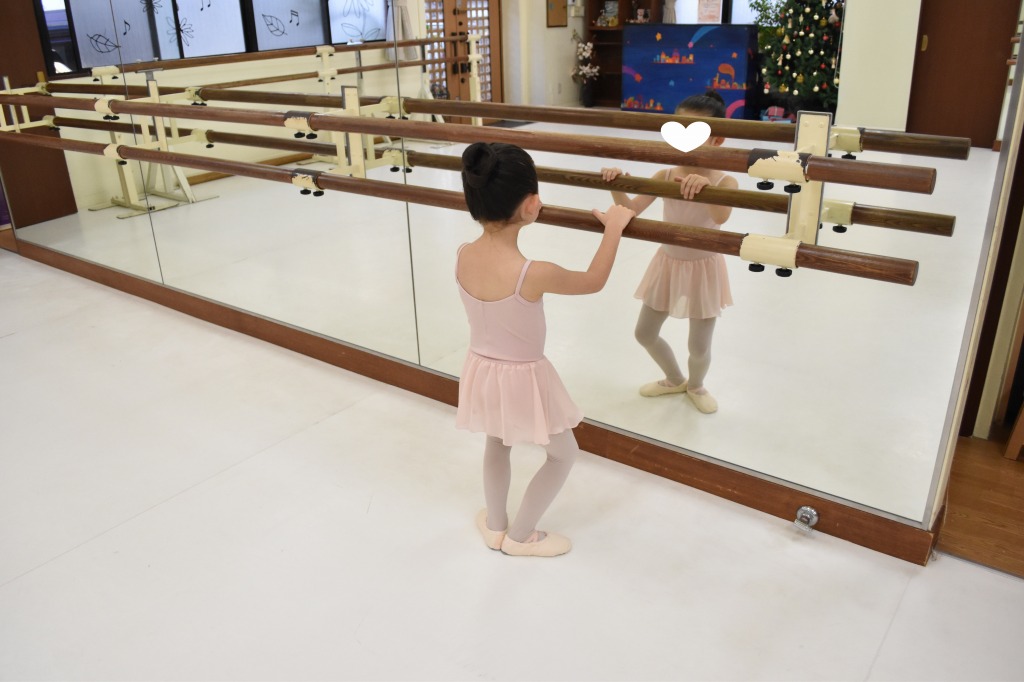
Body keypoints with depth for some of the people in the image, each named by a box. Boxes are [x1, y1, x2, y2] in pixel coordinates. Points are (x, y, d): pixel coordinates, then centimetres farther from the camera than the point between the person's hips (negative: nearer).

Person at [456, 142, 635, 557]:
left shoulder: (462, 256, -13)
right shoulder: (534, 274, -30)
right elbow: (594, 282, -12)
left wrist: (493, 204, 18)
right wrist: (614, 229, -2)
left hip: (481, 371, 6)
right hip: (523, 379, -6)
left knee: (497, 443, 32)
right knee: (563, 454, 20)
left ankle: (495, 526, 48)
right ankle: (520, 536, 33)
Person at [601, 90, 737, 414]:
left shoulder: (725, 182, -18)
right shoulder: (665, 175, -6)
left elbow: (720, 218, -40)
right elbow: (631, 209, -14)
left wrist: (705, 184, -58)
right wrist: (616, 186, -33)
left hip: (703, 269, -4)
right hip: (668, 264, 4)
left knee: (699, 346, 7)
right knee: (645, 333, 16)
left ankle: (696, 386, 43)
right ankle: (675, 380, 44)